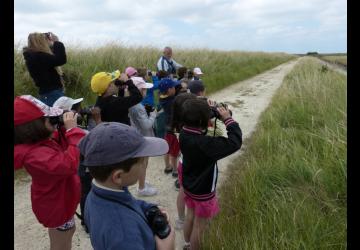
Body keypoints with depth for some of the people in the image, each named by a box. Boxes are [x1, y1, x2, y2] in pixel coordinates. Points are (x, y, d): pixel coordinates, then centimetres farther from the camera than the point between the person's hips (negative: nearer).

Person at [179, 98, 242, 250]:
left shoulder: (184, 134, -15)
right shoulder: (204, 143, -38)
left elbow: (198, 129, 7)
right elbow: (235, 142, -35)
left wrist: (208, 111, -7)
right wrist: (228, 119, -24)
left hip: (189, 185, 8)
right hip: (203, 191, -8)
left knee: (190, 216, 29)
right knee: (199, 226, 16)